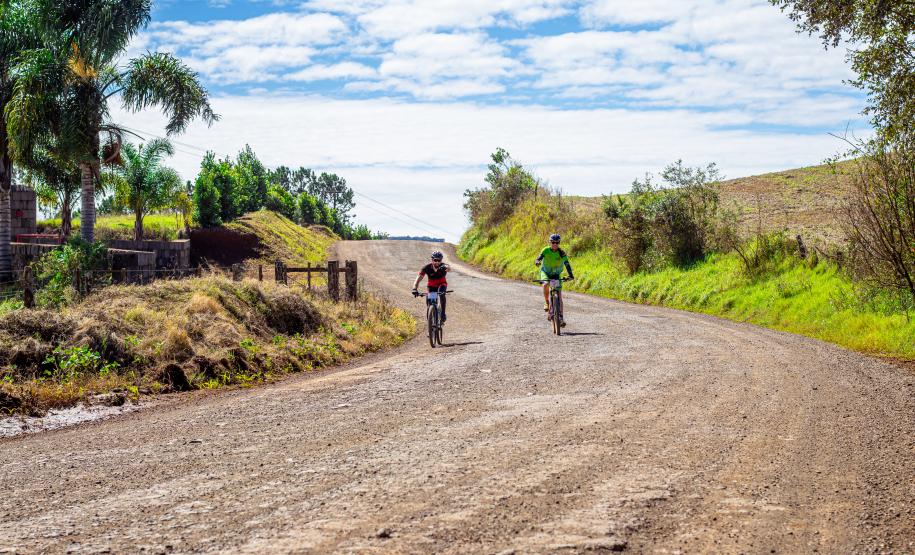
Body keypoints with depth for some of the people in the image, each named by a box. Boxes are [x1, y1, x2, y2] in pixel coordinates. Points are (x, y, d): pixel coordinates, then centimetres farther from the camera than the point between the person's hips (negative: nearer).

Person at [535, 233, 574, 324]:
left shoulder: (562, 253, -17)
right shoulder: (545, 250, -17)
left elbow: (567, 264, -24)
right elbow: (538, 259, -25)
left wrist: (571, 275, -40)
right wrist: (537, 262, -51)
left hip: (556, 274, 1)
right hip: (545, 272, -1)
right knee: (546, 284, -35)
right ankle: (546, 302, -13)